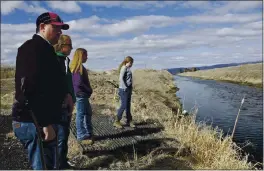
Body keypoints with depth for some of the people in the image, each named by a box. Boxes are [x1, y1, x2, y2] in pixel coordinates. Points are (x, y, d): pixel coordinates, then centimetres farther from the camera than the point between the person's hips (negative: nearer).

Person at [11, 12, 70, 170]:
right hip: (35, 122, -11)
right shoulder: (33, 48, -13)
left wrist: (63, 95, 12)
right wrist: (45, 124, -25)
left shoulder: (43, 49, 19)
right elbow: (31, 89, -25)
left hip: (39, 121, 11)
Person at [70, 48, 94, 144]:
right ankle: (81, 136, 8)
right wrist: (89, 90, -10)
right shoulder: (78, 67, -16)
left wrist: (88, 90, 7)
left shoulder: (79, 67, 14)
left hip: (83, 94, 10)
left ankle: (88, 134, 26)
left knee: (88, 113, 16)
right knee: (81, 115, -1)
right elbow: (79, 83, -22)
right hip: (81, 94, -10)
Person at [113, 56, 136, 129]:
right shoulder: (124, 68, -10)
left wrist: (130, 89, 14)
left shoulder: (128, 69, 17)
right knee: (124, 106, -7)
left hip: (128, 90, 9)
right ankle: (117, 121, 3)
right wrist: (125, 88, -20)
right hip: (124, 90, -9)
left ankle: (129, 121, 21)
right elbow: (121, 78, -19)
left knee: (128, 106, 13)